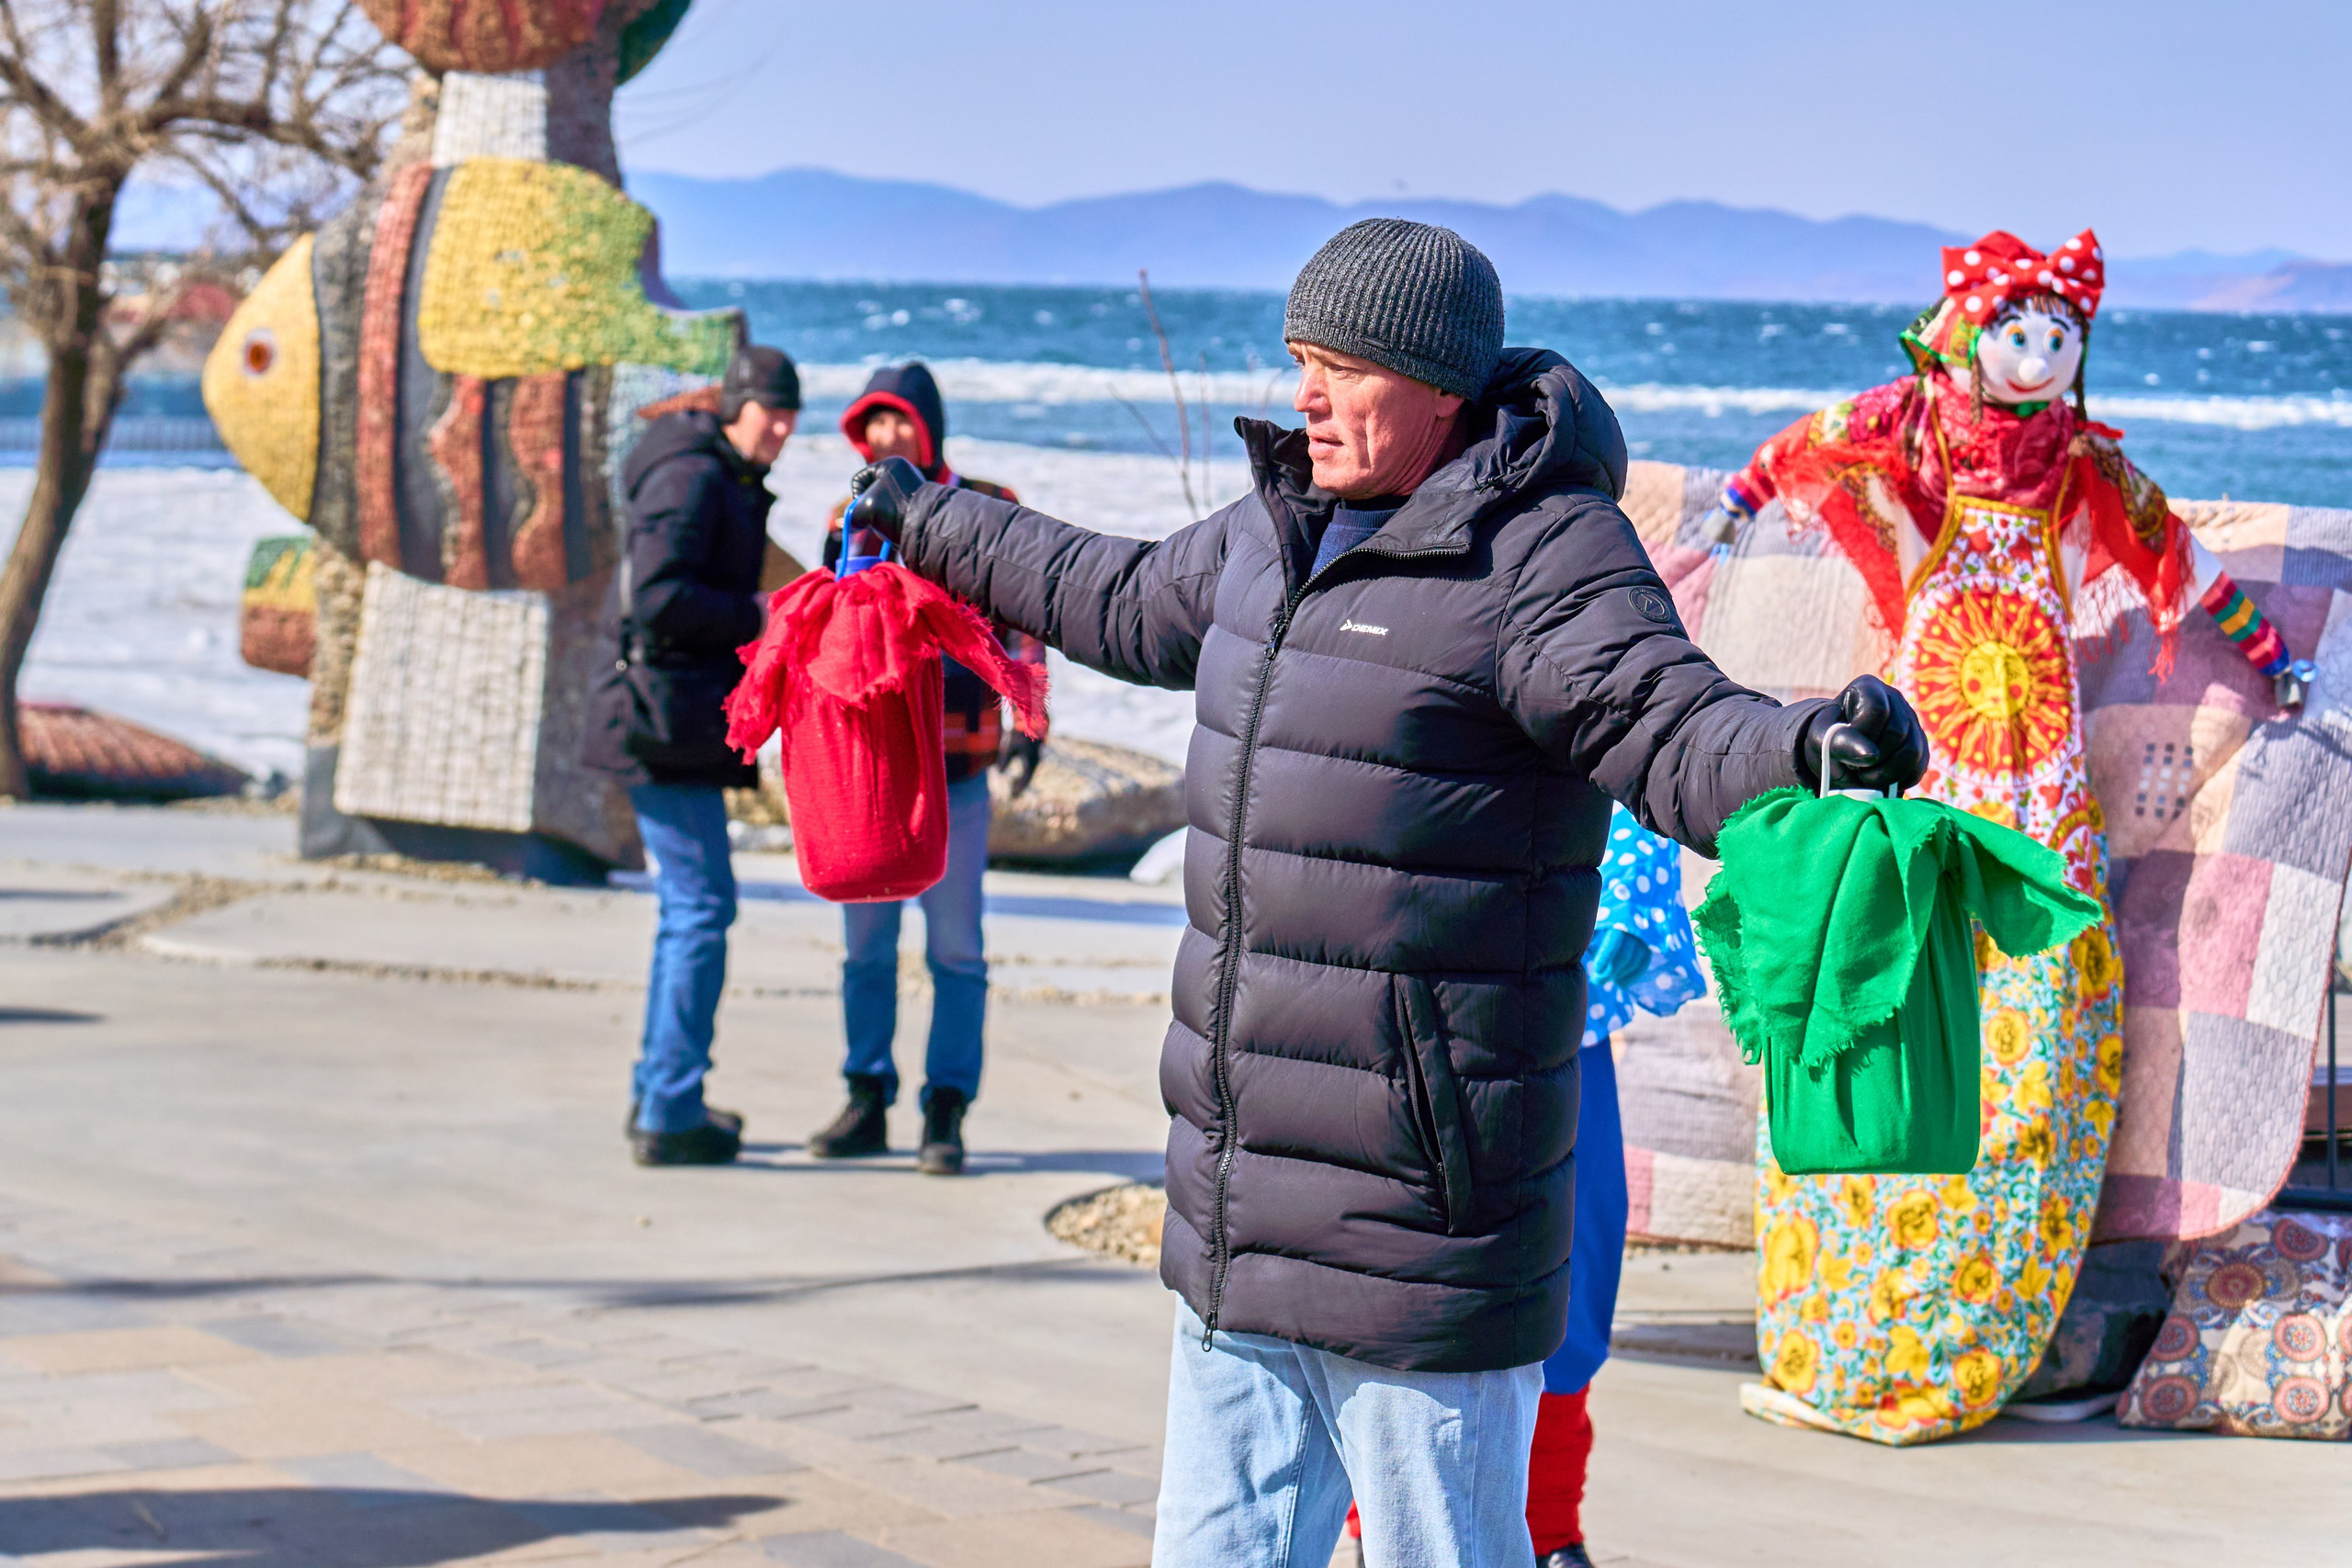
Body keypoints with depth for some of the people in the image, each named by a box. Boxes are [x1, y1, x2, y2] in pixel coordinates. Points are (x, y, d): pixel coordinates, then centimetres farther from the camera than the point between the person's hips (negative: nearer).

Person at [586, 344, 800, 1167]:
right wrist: (757, 617, -15)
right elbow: (658, 597, -24)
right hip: (663, 723, -11)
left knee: (687, 906, 17)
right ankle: (670, 1115, -7)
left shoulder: (729, 484, 18)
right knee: (703, 906, -9)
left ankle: (659, 1093, 26)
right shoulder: (691, 478, -13)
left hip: (680, 725, 11)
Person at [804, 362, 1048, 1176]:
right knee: (865, 945, 7)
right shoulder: (852, 517, 12)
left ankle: (945, 1112, 3)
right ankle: (867, 1102, 15)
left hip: (953, 766, -4)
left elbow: (1024, 624, 1)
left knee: (956, 948, -2)